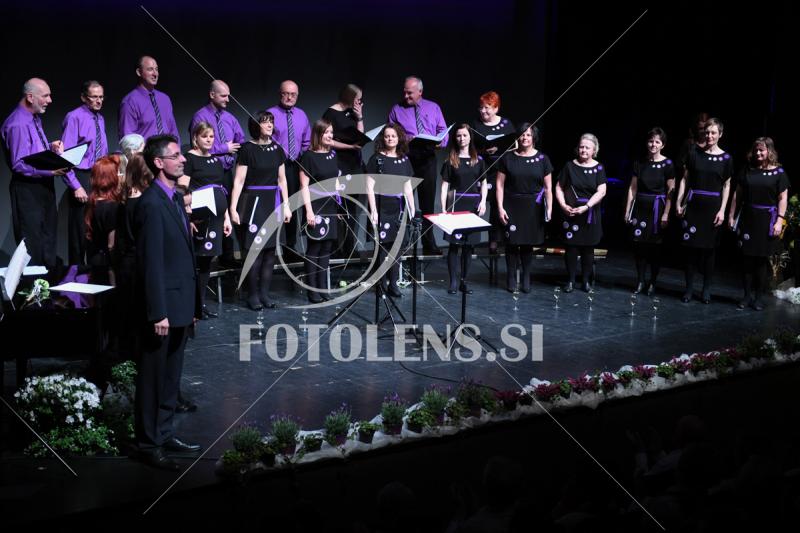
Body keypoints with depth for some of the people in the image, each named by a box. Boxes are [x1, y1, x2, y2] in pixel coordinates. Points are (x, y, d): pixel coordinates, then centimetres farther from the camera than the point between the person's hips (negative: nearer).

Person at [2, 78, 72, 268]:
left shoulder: (35, 118, 9)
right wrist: (51, 170, -29)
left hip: (44, 186, 9)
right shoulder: (18, 124, -20)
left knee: (48, 237, 18)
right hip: (28, 189, -9)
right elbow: (19, 165, -24)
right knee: (32, 244, -2)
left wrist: (51, 147, 2)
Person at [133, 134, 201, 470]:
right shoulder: (152, 203, -16)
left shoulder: (175, 198, 12)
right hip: (164, 306, -9)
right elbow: (151, 263, -19)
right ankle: (149, 445, 13)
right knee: (154, 378, 3)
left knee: (171, 377, 17)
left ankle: (165, 435, 28)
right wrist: (158, 313, -20)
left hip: (181, 304, 9)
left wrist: (193, 305, 14)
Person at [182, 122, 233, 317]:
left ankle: (202, 302, 16)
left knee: (207, 260, 10)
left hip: (216, 216, 7)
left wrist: (227, 217, 17)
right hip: (199, 217, -7)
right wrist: (187, 218, -19)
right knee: (196, 260, -5)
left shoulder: (216, 160, 17)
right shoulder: (189, 159, -4)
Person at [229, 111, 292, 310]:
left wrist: (286, 205, 10)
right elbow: (239, 181, -7)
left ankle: (264, 293, 13)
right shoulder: (247, 149, -5)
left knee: (270, 250, 4)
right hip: (254, 202, -5)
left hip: (274, 203, 5)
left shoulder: (277, 149, 10)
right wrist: (233, 208, -12)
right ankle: (252, 295, 5)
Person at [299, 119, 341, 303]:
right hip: (316, 206, -6)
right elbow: (304, 186, -9)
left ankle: (323, 288, 12)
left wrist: (339, 205, 14)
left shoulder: (332, 154, 12)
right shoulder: (309, 156, -7)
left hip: (331, 206, 6)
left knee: (327, 247, 6)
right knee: (314, 248, -3)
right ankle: (312, 290, 2)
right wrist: (309, 211, -16)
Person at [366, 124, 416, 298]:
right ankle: (382, 284, 5)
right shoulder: (377, 159, -2)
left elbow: (408, 187, 15)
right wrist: (373, 210, -12)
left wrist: (412, 209, 10)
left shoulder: (404, 160, 12)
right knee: (382, 244, -3)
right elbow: (369, 186, -5)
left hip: (398, 208, 4)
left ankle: (393, 283, 9)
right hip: (382, 206, -4)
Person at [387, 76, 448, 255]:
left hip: (427, 158, 1)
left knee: (428, 201, 4)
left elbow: (443, 131, 10)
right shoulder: (397, 110, 9)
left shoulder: (433, 108, 13)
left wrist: (440, 142, -12)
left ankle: (429, 245, 10)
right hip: (405, 158, -1)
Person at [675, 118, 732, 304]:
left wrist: (722, 210, -3)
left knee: (709, 248, 5)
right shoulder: (694, 154, 3)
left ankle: (707, 289, 13)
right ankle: (689, 288, 8)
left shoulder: (726, 159, 2)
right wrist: (679, 203, -1)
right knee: (691, 247, 1)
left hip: (713, 206, 0)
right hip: (694, 205, 0)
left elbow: (726, 186, 4)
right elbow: (685, 180, 6)